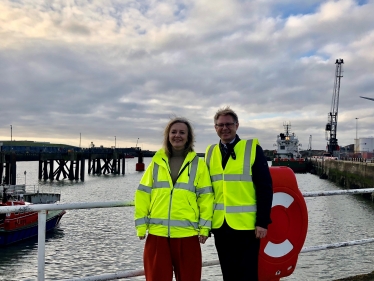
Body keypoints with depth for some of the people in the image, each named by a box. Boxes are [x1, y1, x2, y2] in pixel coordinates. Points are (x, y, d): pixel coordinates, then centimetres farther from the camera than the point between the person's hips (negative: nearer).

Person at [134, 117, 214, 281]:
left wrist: (204, 228, -3)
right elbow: (143, 194, 7)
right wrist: (141, 225, 2)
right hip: (157, 232, 2)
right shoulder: (157, 162, 7)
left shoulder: (198, 164, 3)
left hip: (187, 233, -1)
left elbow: (205, 197, 2)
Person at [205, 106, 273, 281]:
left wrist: (263, 222, -12)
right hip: (220, 226, 4)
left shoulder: (252, 149, -4)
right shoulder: (210, 152, 8)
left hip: (247, 225, -4)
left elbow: (265, 188, -7)